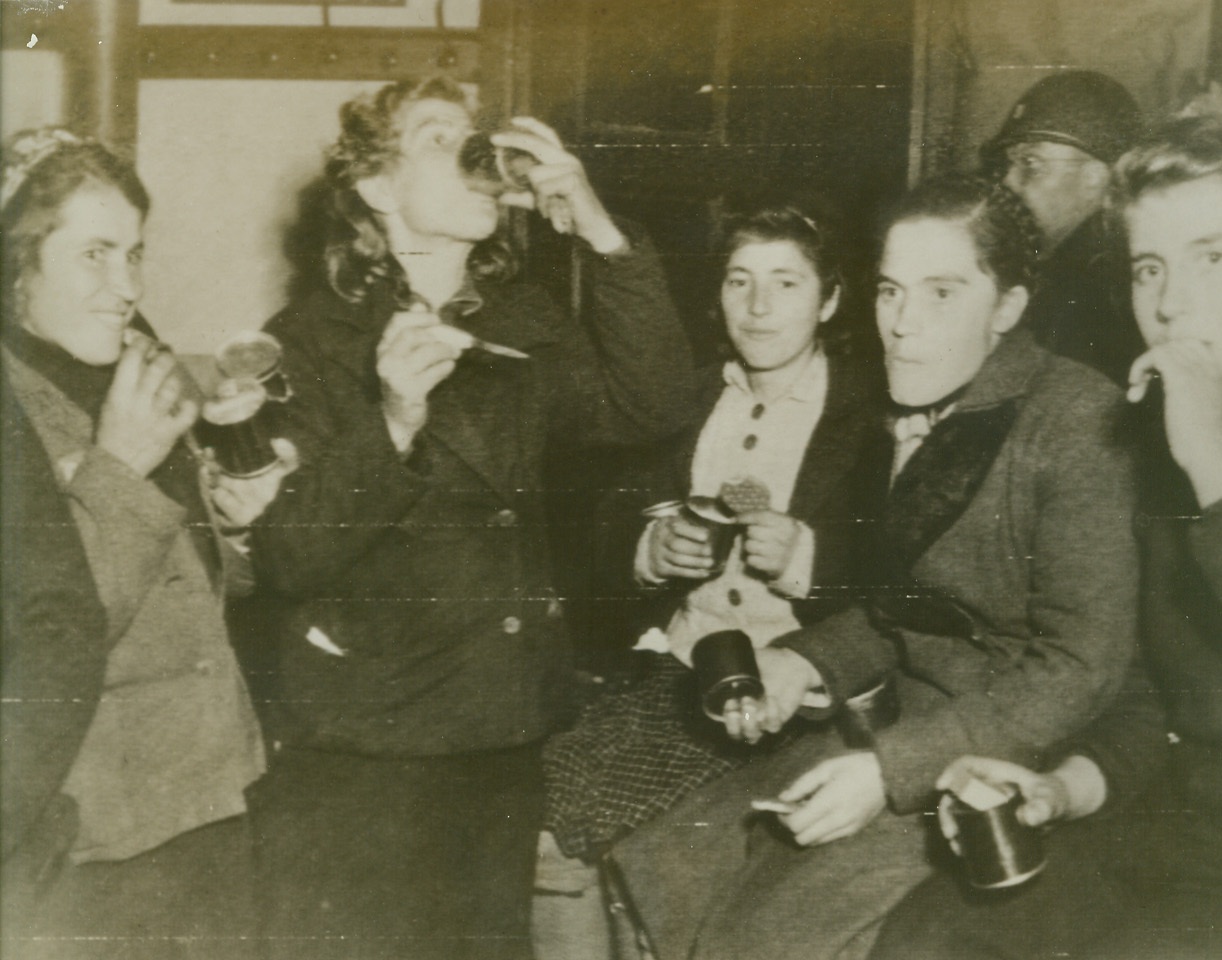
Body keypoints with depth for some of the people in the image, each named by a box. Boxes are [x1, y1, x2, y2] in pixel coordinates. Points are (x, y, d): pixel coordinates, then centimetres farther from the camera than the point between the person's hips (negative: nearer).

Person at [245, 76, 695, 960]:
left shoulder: (521, 328, 9)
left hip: (509, 747, 5)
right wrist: (391, 423, -29)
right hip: (359, 757, -4)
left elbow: (652, 408, -8)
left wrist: (602, 234, -15)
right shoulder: (308, 343, -6)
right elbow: (289, 561, -15)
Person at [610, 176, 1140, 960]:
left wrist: (891, 768, -23)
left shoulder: (1078, 422, -15)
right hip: (913, 727, 7)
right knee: (655, 878, -3)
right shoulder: (922, 416, 7)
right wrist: (805, 661, -2)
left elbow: (1080, 668, -18)